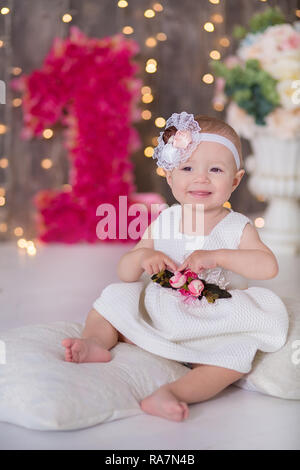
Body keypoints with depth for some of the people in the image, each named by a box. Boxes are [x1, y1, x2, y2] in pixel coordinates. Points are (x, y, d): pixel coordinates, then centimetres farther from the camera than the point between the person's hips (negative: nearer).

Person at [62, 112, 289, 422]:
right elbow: (125, 274, 3)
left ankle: (173, 393, -42)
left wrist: (217, 256, -33)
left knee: (240, 351, -31)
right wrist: (141, 256, -20)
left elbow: (268, 266, -24)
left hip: (215, 325, -3)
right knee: (114, 297, -3)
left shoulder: (237, 228, -7)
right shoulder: (164, 222, 0)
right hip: (160, 314, 3)